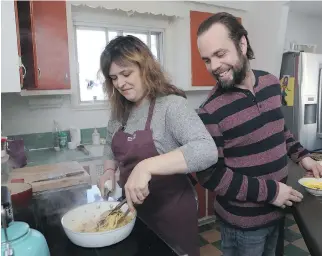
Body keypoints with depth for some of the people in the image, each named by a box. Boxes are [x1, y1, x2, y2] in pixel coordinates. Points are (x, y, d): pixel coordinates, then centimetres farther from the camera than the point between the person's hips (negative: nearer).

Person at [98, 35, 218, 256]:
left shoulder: (171, 105, -20)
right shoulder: (120, 111, 1)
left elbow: (207, 151, -33)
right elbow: (111, 146, 18)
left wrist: (147, 166, -41)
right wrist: (109, 171, -1)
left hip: (171, 212, -6)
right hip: (134, 210, 7)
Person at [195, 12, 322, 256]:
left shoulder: (271, 82, -3)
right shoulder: (211, 111, -24)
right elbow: (210, 175, -22)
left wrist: (301, 155, 0)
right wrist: (270, 191, -20)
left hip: (276, 209, 6)